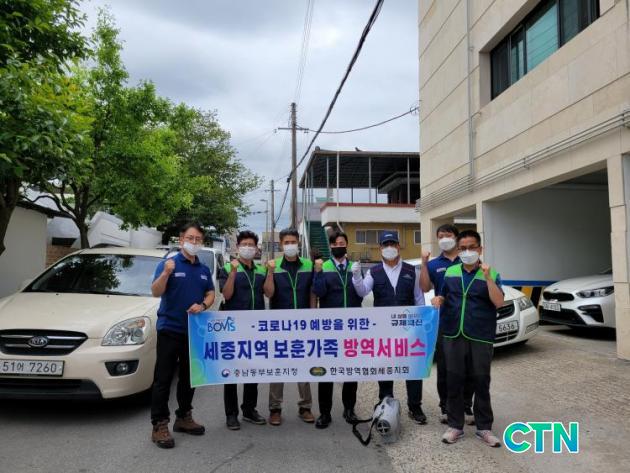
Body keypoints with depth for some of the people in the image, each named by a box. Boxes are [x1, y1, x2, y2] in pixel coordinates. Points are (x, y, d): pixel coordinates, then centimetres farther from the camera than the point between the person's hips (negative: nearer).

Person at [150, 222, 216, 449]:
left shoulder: (204, 270, 10)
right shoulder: (168, 264, -7)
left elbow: (211, 293, 13)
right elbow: (156, 293, -17)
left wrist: (203, 305, -9)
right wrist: (166, 273, -34)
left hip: (194, 330, 6)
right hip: (170, 329, -5)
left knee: (189, 377, 14)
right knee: (163, 378, -2)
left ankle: (184, 417, 28)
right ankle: (159, 426, 4)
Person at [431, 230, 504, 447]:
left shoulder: (491, 274, -1)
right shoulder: (450, 272, 9)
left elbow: (499, 302, -13)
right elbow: (444, 296, 18)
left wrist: (488, 277, -23)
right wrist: (438, 299, -5)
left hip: (481, 337, -2)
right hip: (453, 336, 2)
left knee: (481, 383, 7)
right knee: (454, 382, 8)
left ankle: (484, 427, 21)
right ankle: (455, 426, 20)